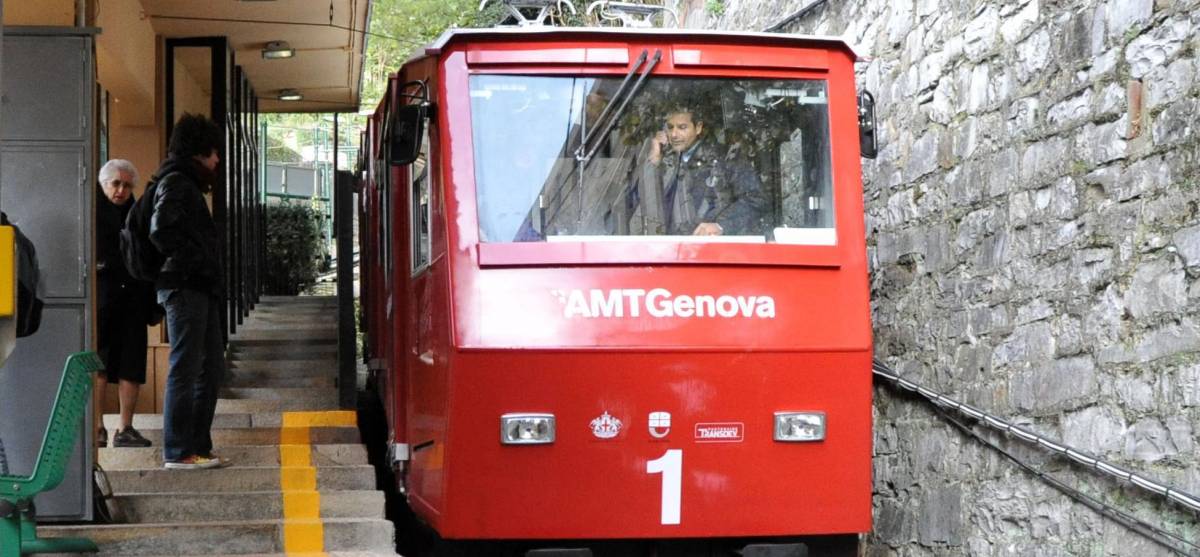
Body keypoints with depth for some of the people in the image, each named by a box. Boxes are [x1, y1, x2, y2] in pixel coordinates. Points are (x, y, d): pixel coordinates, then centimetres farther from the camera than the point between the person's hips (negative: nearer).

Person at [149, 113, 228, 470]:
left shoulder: (188, 184, 22)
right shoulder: (176, 183, -9)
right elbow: (161, 231, -21)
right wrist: (195, 260, -16)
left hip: (201, 290, 10)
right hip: (185, 288, -10)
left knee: (212, 369, 12)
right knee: (185, 370, -7)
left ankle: (199, 447, 17)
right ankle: (178, 452, -4)